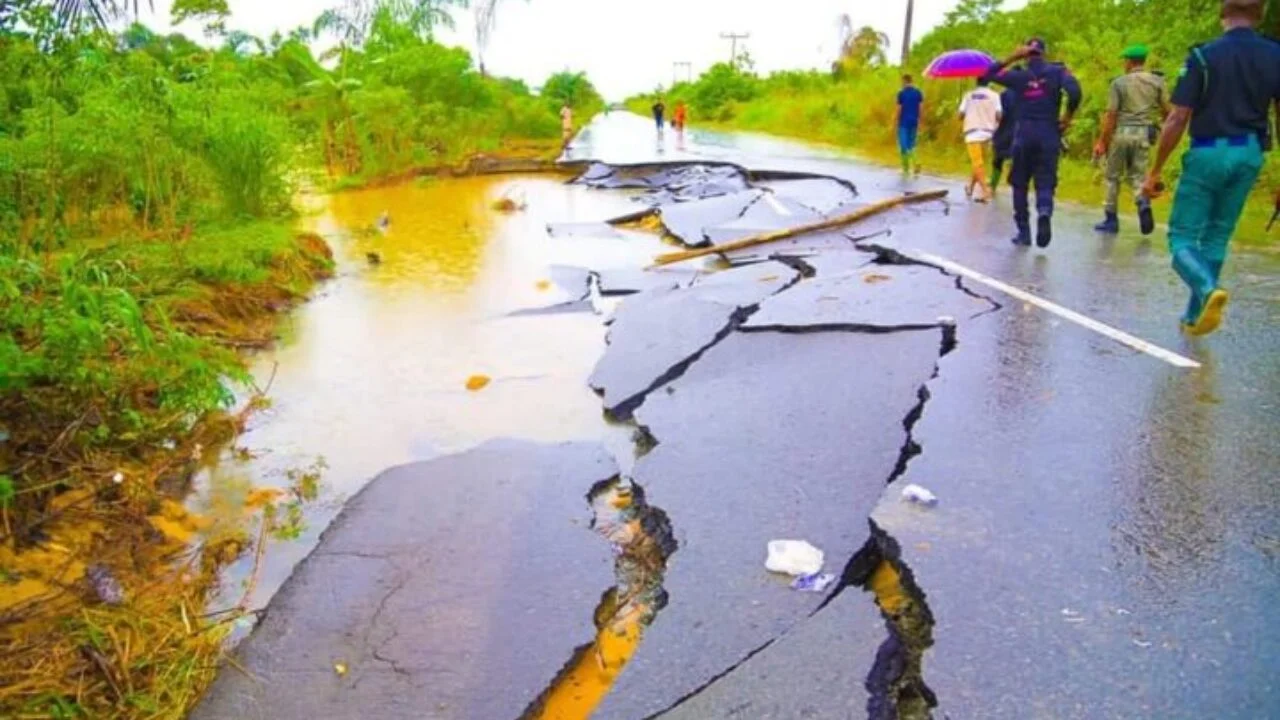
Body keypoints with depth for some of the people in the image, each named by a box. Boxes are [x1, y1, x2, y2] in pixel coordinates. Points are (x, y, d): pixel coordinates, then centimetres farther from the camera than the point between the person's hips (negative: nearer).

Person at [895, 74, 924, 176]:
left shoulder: (901, 93, -8)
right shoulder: (918, 92, 5)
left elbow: (899, 109, -8)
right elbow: (921, 107, 4)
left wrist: (897, 121, 2)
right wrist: (919, 122, 11)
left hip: (904, 122, -4)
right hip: (914, 122, 4)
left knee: (903, 145, 2)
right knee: (911, 144, 12)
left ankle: (906, 168, 0)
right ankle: (915, 164, -8)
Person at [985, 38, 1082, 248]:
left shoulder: (1019, 75, 2)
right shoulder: (1057, 72, 1)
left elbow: (989, 74, 13)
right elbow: (1074, 91, -15)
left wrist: (1011, 58, 10)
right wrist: (1068, 118, -2)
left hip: (1023, 135, 0)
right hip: (1049, 136, 0)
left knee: (1020, 185, 11)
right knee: (1045, 183, 3)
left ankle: (1023, 232, 12)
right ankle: (1044, 213, -30)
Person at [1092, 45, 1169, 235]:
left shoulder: (1119, 83, -6)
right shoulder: (1157, 81, 3)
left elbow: (1111, 115, -9)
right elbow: (1165, 109, 5)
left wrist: (1102, 142, -5)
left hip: (1121, 132, -3)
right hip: (1143, 133, 3)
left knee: (1113, 177, 10)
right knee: (1137, 175, 11)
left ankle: (1111, 219, 14)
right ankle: (1143, 202, -19)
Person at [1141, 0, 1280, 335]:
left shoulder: (1204, 56, -8)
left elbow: (1177, 120, -11)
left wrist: (1155, 171, -4)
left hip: (1208, 153, -4)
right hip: (1250, 154, 4)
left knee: (1182, 235, 3)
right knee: (1216, 237, 16)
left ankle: (1207, 288, -26)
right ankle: (1195, 315, 19)